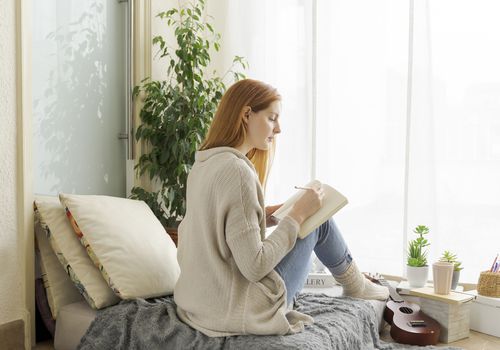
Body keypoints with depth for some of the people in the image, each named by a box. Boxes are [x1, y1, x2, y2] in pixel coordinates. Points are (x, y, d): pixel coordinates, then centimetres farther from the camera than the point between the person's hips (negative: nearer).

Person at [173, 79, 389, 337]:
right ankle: (354, 285, 31)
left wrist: (262, 214, 7)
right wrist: (298, 214, -16)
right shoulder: (237, 171, -24)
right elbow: (255, 268, -25)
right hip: (237, 312, -8)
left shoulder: (203, 165, 4)